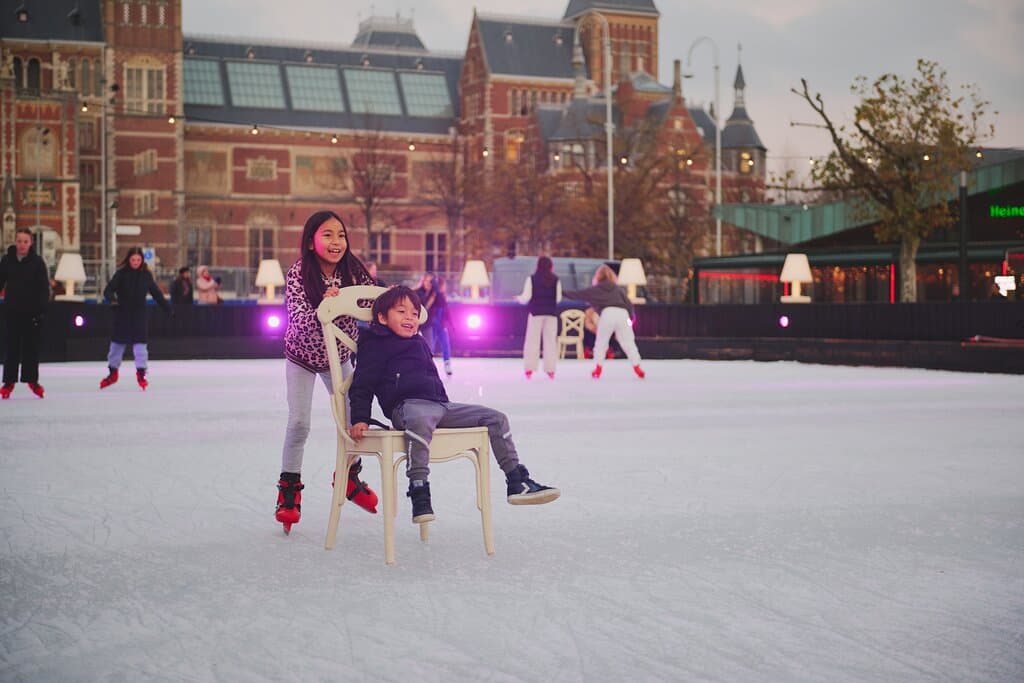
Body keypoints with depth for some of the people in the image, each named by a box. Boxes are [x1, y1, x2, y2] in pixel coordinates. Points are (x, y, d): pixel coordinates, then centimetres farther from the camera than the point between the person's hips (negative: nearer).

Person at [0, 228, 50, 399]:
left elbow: (44, 287, -5)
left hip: (32, 311, -1)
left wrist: (42, 308, -13)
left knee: (31, 346, 5)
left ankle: (32, 380, 17)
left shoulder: (37, 261, -4)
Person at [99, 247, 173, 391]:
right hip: (122, 314, 0)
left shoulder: (146, 275, 1)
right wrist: (112, 299, -35)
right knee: (117, 343, 10)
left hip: (140, 315, 0)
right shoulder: (121, 273, -6)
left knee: (140, 343, -7)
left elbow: (156, 293, 9)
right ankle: (113, 372, 26)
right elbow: (108, 289, -14)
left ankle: (141, 373, 0)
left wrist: (168, 308, 11)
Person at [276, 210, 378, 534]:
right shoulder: (298, 273, -26)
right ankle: (289, 489, 12)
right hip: (302, 356, -3)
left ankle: (349, 476, 35)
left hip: (338, 356, 3)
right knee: (299, 423, -6)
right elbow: (298, 320, -35)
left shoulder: (353, 270, -19)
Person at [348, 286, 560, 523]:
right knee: (421, 422, -46)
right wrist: (360, 420, -13)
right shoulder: (375, 345, 7)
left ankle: (517, 483, -2)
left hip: (440, 404, 8)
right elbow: (361, 386, 0)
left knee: (496, 419, -1)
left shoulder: (419, 343, 30)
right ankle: (419, 492, -50)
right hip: (408, 405, -8)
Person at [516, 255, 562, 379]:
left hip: (536, 313, -2)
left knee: (532, 340, 2)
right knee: (550, 340, 6)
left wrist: (518, 298, 16)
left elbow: (526, 297, -6)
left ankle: (529, 368, -4)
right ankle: (550, 369, 4)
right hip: (551, 313, 2)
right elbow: (558, 298, 1)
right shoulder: (556, 280, 2)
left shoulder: (532, 279, -4)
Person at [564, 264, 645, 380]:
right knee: (628, 343, 5)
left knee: (600, 342, 13)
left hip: (607, 313, -2)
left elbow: (579, 293, 26)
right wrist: (630, 316, 31)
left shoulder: (595, 289, 20)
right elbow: (629, 304, 18)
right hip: (623, 314, 2)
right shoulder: (618, 288, 25)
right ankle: (637, 368, -2)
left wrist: (564, 293, 38)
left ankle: (598, 369, 10)